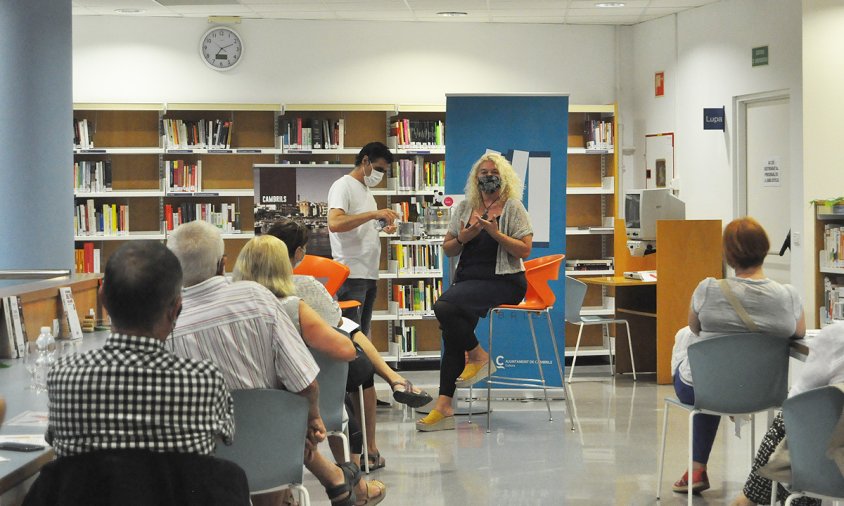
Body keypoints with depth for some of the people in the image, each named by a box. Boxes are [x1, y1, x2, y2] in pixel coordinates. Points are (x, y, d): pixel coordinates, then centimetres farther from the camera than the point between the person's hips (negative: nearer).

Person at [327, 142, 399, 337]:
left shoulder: (366, 190, 21)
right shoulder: (343, 186, -7)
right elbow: (334, 223, -24)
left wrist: (382, 227, 8)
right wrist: (374, 214, -26)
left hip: (369, 274, 9)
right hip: (352, 275, -9)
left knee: (363, 334, 9)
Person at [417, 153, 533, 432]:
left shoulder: (513, 208, 3)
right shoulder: (464, 208, 17)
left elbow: (524, 250, -6)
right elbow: (447, 249, 17)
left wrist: (495, 233, -16)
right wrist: (463, 238, -4)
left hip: (503, 282, -5)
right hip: (467, 280, 5)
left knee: (445, 306, -29)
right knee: (452, 331, -19)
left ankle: (478, 356, -7)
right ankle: (444, 404, -19)